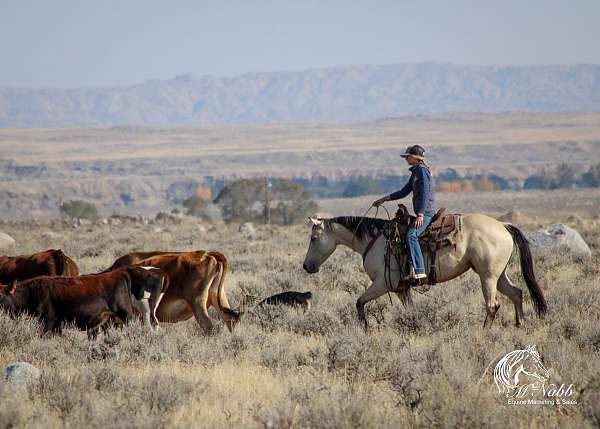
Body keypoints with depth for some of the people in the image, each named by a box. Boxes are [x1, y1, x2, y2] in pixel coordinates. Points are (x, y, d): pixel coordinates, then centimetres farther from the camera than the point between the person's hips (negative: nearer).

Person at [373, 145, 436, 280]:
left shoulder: (422, 170, -10)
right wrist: (385, 199, 25)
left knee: (411, 235, -28)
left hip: (426, 212, -11)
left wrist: (420, 214, -25)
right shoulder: (415, 172, 20)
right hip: (422, 212, 11)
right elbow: (404, 192, 27)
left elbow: (425, 193, -19)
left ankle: (419, 271, -36)